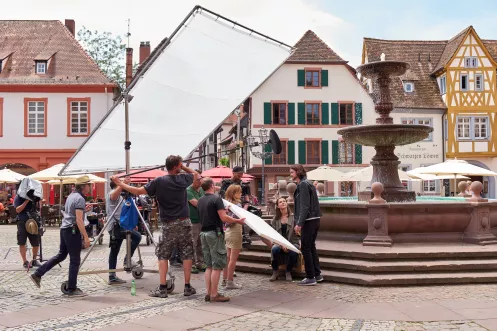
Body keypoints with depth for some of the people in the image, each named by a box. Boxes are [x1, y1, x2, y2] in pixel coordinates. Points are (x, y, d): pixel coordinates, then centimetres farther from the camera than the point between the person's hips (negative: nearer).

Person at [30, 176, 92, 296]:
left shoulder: (71, 196, 13)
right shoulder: (80, 199, -16)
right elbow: (79, 220, -22)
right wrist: (86, 237, -23)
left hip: (64, 228, 9)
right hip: (73, 230, -9)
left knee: (61, 255, 19)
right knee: (75, 260, -2)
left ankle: (37, 274, 19)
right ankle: (71, 289, 4)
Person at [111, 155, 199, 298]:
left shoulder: (159, 182, -9)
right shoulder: (183, 178, -1)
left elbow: (138, 191, -7)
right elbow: (196, 174, 21)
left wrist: (120, 184, 3)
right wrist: (183, 167, 12)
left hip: (169, 224, -1)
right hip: (184, 222, 1)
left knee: (163, 255, 8)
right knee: (187, 255, 7)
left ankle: (162, 288, 3)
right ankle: (187, 287, 8)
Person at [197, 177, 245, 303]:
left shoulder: (200, 201, 11)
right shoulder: (216, 198, -12)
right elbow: (223, 218, -17)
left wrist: (223, 210, 24)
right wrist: (238, 221, -7)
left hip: (204, 233, 8)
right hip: (215, 233, -8)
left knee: (209, 266, 12)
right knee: (217, 266, -3)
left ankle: (209, 293, 13)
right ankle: (214, 295, -2)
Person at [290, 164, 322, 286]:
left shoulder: (303, 185, -12)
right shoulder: (308, 183, 17)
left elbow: (304, 206, -19)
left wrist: (299, 223, -21)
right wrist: (299, 223, 20)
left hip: (309, 221, -10)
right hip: (315, 219, 10)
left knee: (306, 248, -4)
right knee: (311, 247, 16)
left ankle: (310, 277, 0)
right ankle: (317, 274, 22)